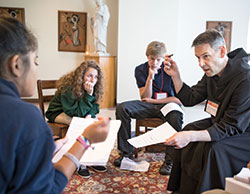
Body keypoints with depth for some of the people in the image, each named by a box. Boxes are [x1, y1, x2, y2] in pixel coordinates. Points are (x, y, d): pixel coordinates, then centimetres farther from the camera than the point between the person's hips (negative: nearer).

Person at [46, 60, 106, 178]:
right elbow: (78, 112, -31)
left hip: (77, 113, 6)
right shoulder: (68, 88, -29)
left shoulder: (94, 89, -9)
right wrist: (88, 94, -38)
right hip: (58, 113, -6)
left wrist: (89, 115, -25)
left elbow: (94, 108, -2)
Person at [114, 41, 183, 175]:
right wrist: (150, 77, -19)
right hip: (148, 105, 3)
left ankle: (170, 160, -22)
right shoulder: (141, 70, 0)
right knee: (122, 108, -21)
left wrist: (153, 100, -10)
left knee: (176, 116, -38)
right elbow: (144, 98, -5)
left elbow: (179, 99, -11)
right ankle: (126, 152, -13)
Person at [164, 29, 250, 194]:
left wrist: (191, 136, -40)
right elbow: (190, 99, 2)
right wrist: (175, 75, -11)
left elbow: (230, 128, -31)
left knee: (215, 149, -29)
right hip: (220, 122, 9)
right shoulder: (213, 72, -4)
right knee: (188, 130, 0)